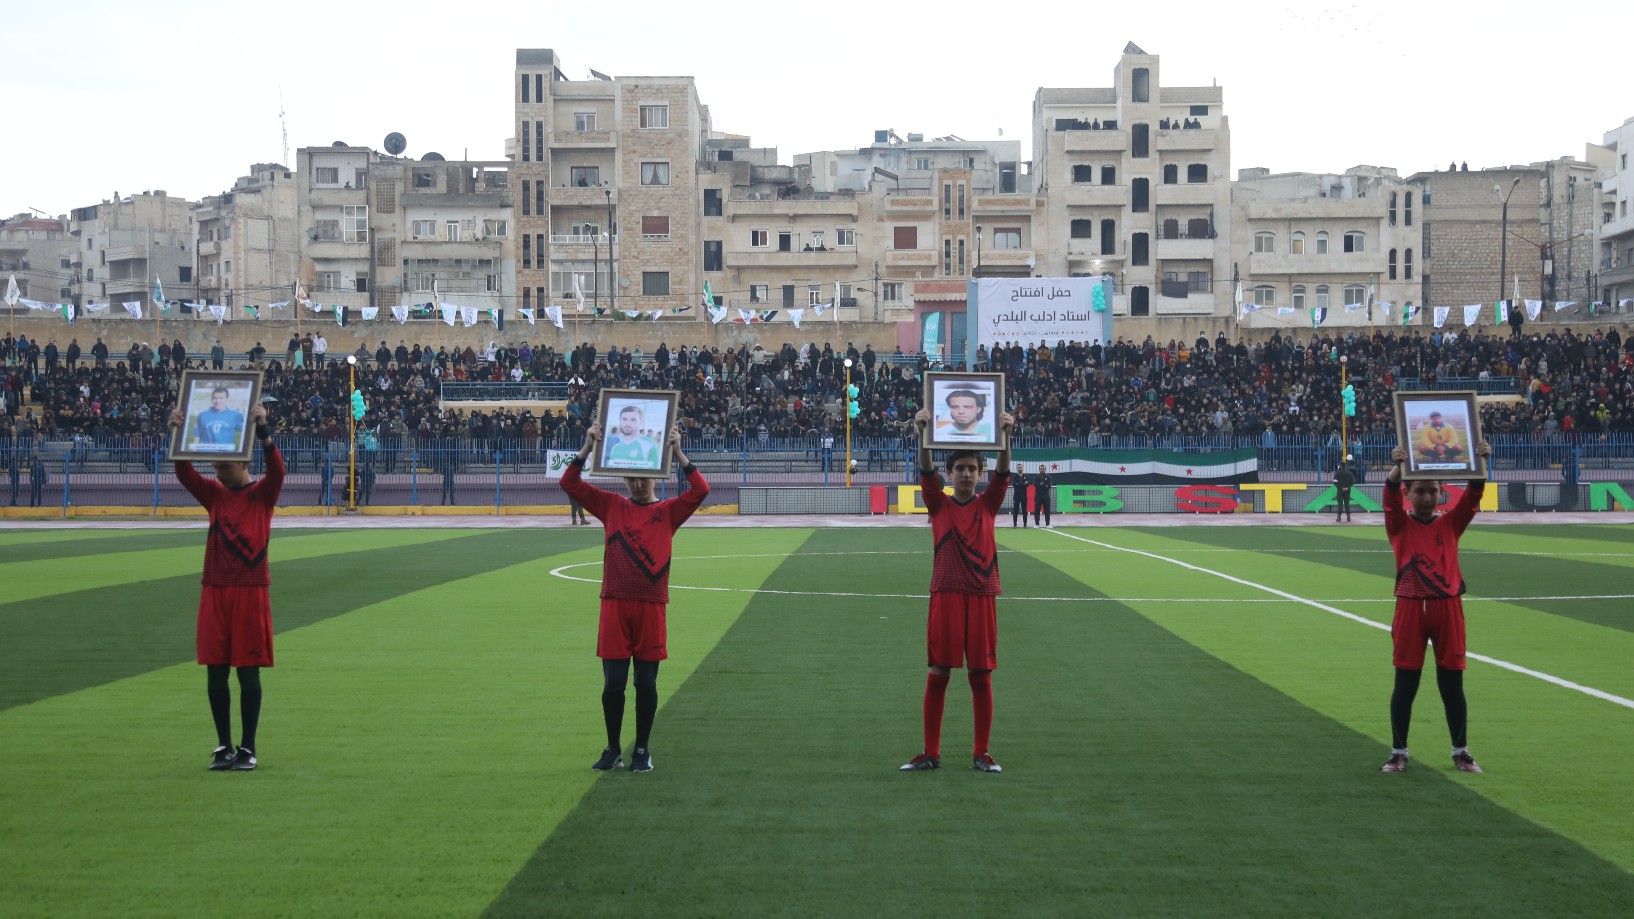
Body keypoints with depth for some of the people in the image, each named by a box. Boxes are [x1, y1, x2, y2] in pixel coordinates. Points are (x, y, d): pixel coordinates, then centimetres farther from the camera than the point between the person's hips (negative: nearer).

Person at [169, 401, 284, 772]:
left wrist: (263, 431, -32)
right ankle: (224, 746, 14)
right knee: (215, 672, 4)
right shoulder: (214, 495, 10)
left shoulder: (263, 494, 1)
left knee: (249, 671, 0)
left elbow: (277, 470, -19)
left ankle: (248, 748, 7)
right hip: (215, 592, 4)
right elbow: (185, 473, -4)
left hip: (251, 592, -4)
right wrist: (177, 435, -19)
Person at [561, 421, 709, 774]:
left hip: (651, 606, -1)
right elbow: (570, 484, 2)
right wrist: (588, 448, -9)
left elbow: (700, 490, -11)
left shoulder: (668, 511, 4)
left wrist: (677, 453, -16)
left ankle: (643, 751, 17)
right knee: (612, 682, 3)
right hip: (614, 605, 1)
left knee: (646, 683, 5)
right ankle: (613, 750, 16)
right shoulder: (612, 507, 8)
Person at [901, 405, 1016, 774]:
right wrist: (923, 433, -24)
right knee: (937, 674, 0)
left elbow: (1003, 473, -5)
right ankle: (931, 753, 8)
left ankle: (981, 753, 11)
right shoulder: (939, 504, 7)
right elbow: (926, 471, -8)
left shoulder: (988, 504, 9)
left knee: (981, 676, 3)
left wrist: (1004, 434, -21)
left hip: (982, 596, 1)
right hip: (946, 595, -1)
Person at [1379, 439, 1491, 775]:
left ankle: (1461, 752, 18)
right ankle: (1398, 753, 12)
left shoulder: (1451, 523, 7)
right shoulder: (1399, 525, 3)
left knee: (1452, 685, 6)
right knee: (1405, 685, 3)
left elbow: (1473, 495, -6)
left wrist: (1479, 464, -24)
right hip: (1410, 608, -1)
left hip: (1447, 608, 1)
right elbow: (1391, 495, -15)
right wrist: (1397, 467, -35)